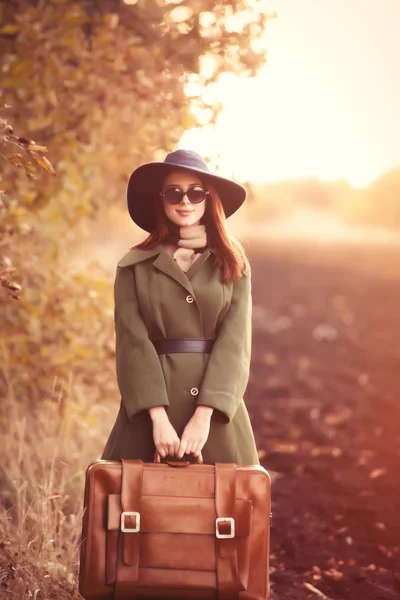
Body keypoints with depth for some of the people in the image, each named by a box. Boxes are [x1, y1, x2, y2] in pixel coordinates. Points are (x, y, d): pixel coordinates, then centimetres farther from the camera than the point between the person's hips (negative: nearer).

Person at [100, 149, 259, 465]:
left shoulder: (234, 265, 8)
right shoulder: (134, 267, 6)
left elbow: (235, 343, -2)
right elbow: (133, 343, -3)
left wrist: (203, 416, -14)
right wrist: (159, 417, -15)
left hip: (217, 413, 1)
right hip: (151, 409, 0)